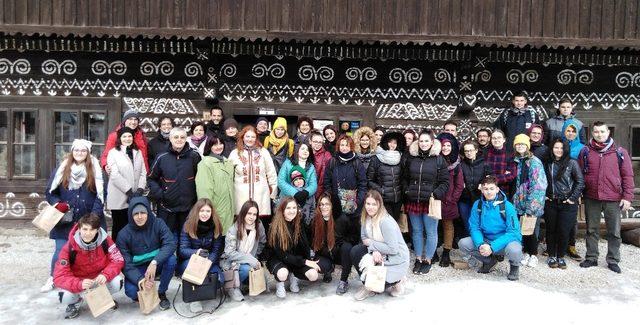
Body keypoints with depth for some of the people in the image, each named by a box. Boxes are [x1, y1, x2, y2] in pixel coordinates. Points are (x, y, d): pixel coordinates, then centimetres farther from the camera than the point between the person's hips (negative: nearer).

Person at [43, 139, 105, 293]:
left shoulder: (95, 170, -1)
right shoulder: (62, 169, 3)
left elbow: (100, 195, -2)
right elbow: (50, 192, 8)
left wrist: (94, 216, -11)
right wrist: (58, 204, -11)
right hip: (65, 221, 1)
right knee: (61, 251, 4)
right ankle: (52, 278, 27)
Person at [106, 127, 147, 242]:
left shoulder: (138, 152, 15)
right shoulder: (113, 153, 0)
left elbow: (143, 173, 8)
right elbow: (115, 175, -11)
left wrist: (140, 189, -7)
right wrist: (129, 191, -15)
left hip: (135, 198, 4)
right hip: (119, 199, -4)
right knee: (119, 227, 5)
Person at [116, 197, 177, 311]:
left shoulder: (158, 224, -13)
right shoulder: (123, 234, -13)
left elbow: (171, 243, -25)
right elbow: (126, 263, -16)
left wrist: (154, 262, -40)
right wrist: (140, 280, -33)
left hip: (156, 265, 1)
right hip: (137, 269, -1)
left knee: (171, 259, -29)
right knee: (131, 291, -29)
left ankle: (162, 293, -6)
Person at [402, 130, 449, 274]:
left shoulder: (439, 160, -2)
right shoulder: (410, 158, 6)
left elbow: (445, 182, -2)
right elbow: (404, 178, 15)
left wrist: (436, 194, -12)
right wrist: (407, 191, 4)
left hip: (430, 202, -3)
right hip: (413, 201, 3)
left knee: (431, 232, 4)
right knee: (416, 231, 13)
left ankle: (427, 260, 18)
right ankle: (418, 259, 25)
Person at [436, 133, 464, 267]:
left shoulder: (456, 164, 0)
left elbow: (459, 185, 1)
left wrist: (452, 199, -5)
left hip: (449, 202, 0)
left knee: (448, 226, 7)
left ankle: (446, 254, 15)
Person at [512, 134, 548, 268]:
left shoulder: (534, 162, -10)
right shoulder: (517, 161, 9)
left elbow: (538, 185, -15)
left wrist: (532, 206, -20)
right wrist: (515, 199, 10)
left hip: (533, 203, -5)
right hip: (520, 203, 5)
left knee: (532, 229, 2)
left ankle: (533, 254, 17)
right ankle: (527, 252, 23)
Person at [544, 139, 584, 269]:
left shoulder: (572, 163, -3)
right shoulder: (547, 164, 7)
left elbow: (580, 182, -3)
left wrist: (573, 198, -7)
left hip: (567, 204, -3)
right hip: (550, 203, 3)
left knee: (564, 231, 0)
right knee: (551, 230, 7)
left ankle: (561, 257, 16)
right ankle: (552, 256, 19)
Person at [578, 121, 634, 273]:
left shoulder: (620, 152, 1)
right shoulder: (586, 151, 3)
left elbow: (627, 176, 1)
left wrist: (627, 197, -5)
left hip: (614, 199, -1)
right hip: (591, 198, 1)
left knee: (614, 232, 7)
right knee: (592, 230, 11)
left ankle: (613, 260, 20)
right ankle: (591, 258, 23)